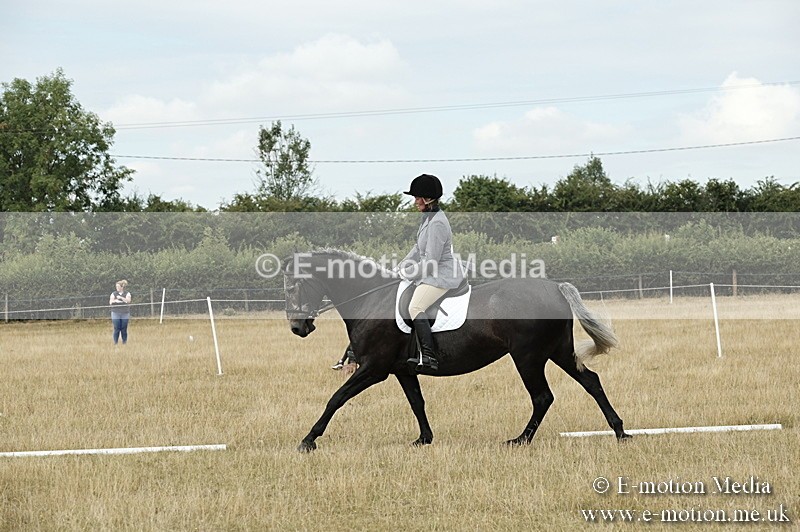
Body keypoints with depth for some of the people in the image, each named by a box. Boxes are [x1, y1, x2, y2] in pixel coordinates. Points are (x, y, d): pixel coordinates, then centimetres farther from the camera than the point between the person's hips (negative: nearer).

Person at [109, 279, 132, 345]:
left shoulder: (127, 294, 5)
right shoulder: (114, 294, 7)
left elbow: (128, 300, -12)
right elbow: (110, 302, -2)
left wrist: (121, 298, -26)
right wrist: (115, 301, -23)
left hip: (125, 314, 0)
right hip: (116, 314, 0)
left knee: (124, 329, 0)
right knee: (116, 329, -5)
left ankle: (124, 342, 8)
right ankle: (115, 343, 0)